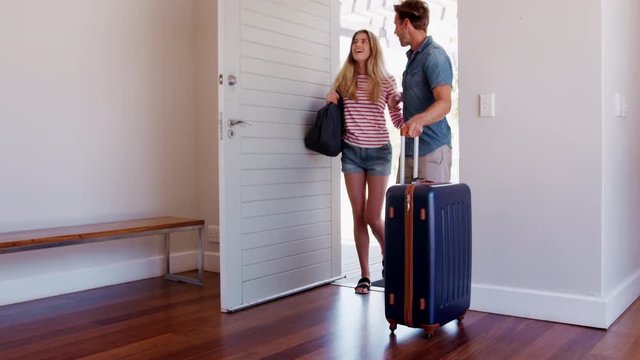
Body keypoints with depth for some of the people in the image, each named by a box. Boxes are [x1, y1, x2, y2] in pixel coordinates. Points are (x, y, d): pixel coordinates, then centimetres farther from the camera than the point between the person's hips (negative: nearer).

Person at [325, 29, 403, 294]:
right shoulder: (343, 79, 6)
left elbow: (398, 120, -1)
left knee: (373, 217, -3)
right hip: (351, 153, 2)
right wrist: (331, 101, -3)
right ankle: (365, 275, 15)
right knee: (358, 217, 5)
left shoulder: (386, 81, 0)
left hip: (379, 153, -2)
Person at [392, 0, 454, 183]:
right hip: (410, 147, 9)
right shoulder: (413, 56, 18)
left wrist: (419, 119, -43)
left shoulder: (434, 56, -12)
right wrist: (401, 99, 10)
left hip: (432, 148, -9)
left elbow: (444, 103, -24)